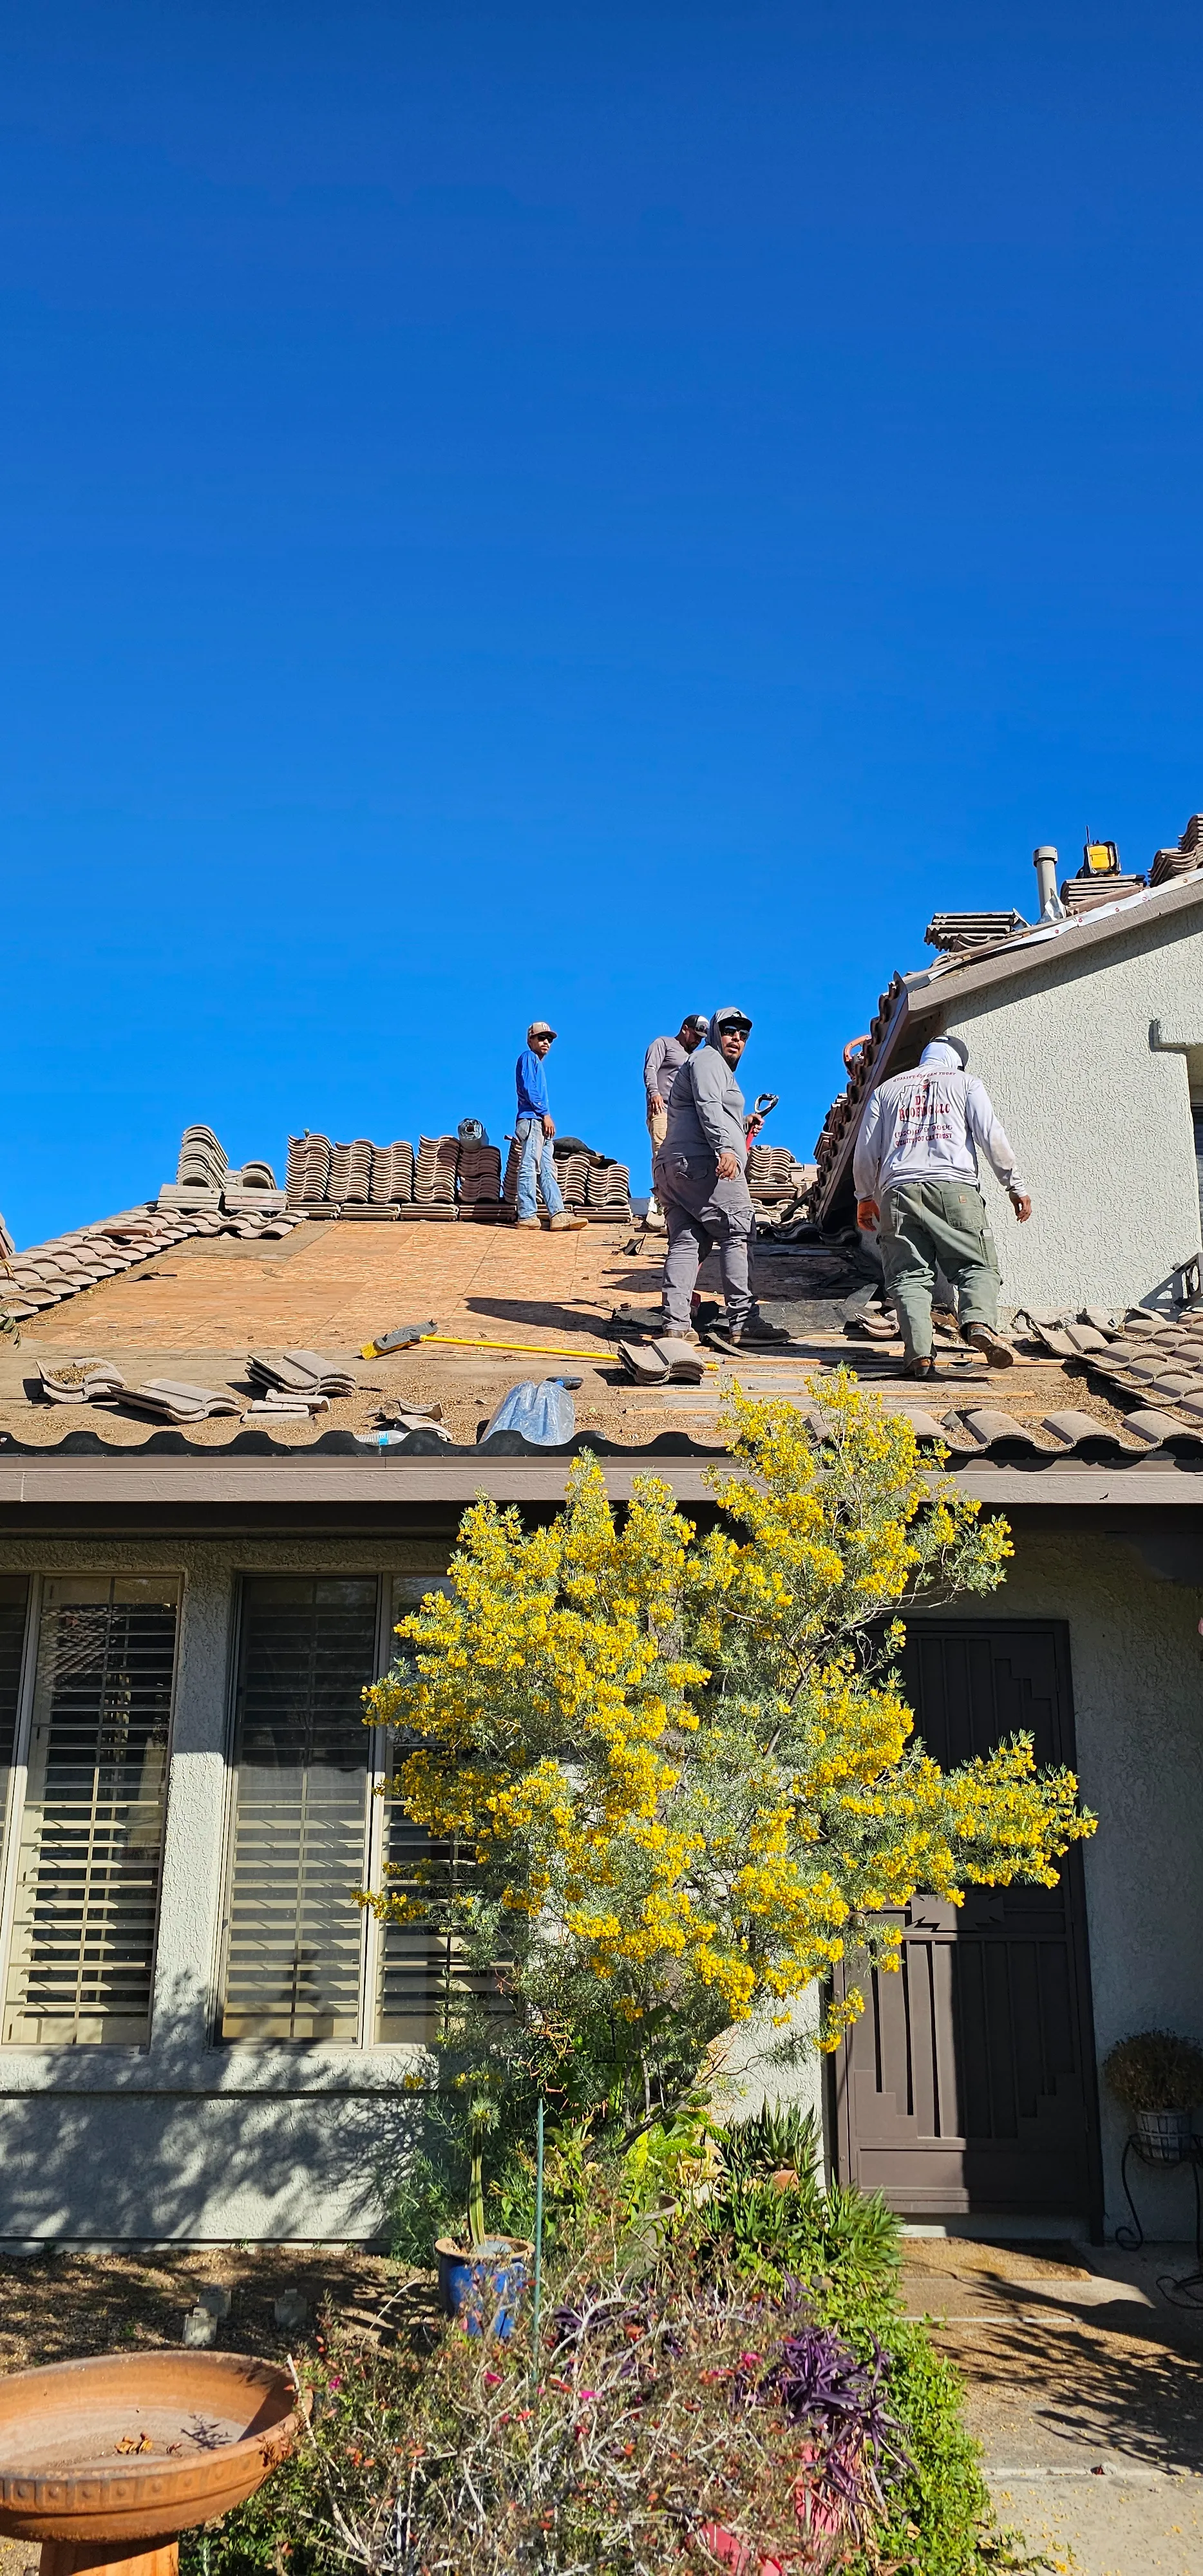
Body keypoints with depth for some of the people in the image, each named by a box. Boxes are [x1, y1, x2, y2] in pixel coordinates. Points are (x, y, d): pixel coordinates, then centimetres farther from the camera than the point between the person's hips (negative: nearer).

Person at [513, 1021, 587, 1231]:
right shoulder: (528, 1057, 0)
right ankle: (527, 1215, -14)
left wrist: (546, 1116, 11)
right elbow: (528, 1088, -12)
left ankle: (559, 1215, -6)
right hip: (531, 1119, -10)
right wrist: (545, 1114, -13)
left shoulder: (537, 1062, 28)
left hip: (541, 1123, 10)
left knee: (547, 1171, 0)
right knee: (529, 1167, -12)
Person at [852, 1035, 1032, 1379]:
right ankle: (980, 1322, -31)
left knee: (909, 1276, 0)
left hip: (898, 1191, 2)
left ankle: (920, 1355, -16)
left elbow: (866, 1151, 19)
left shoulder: (886, 1089, 23)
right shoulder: (965, 1082, 17)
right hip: (954, 1186, -2)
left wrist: (865, 1198, 29)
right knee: (978, 1265, -2)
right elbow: (991, 1136, 7)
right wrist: (1015, 1186, 11)